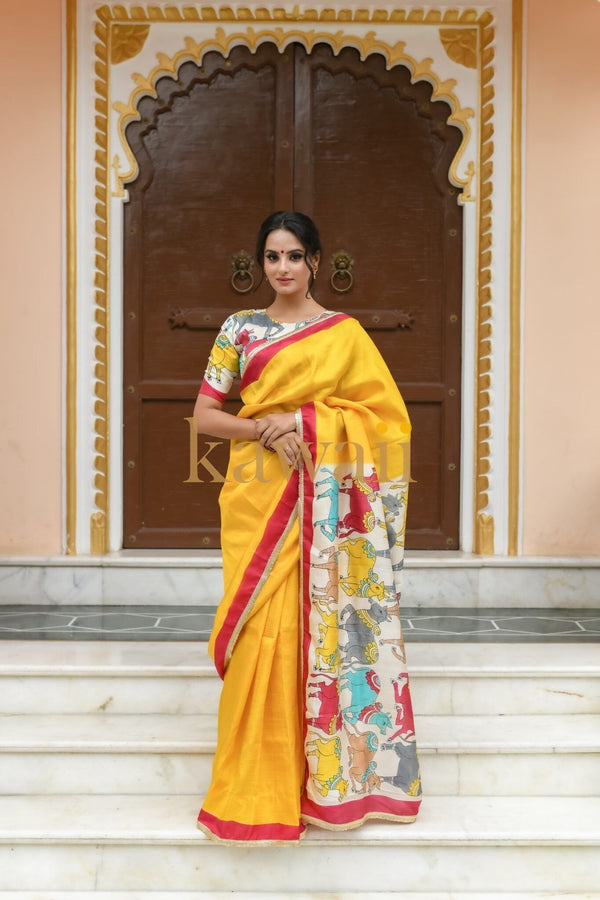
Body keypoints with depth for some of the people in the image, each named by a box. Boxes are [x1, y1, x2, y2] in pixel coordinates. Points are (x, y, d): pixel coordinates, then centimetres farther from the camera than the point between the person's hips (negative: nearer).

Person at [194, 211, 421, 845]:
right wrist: (264, 428, -13)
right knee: (263, 628, -1)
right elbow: (203, 415, 5)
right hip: (258, 495, 1)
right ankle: (260, 781, 12)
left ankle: (327, 771, 17)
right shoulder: (239, 328, 9)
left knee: (322, 624, 0)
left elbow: (385, 412, -1)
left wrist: (303, 418, -12)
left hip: (324, 501, 0)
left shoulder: (345, 333, 7)